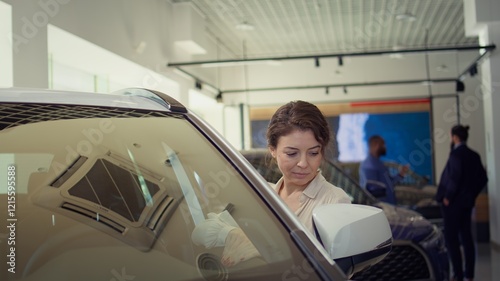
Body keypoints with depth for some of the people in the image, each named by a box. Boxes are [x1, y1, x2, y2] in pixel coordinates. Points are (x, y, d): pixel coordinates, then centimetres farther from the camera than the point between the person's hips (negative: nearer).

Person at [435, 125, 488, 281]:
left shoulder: (456, 154, -15)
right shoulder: (474, 155, 8)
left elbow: (454, 178, -24)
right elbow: (482, 178, 9)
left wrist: (447, 197, -15)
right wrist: (472, 194, 14)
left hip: (453, 203, -8)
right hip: (467, 202, 8)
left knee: (452, 239, -1)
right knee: (467, 238, 12)